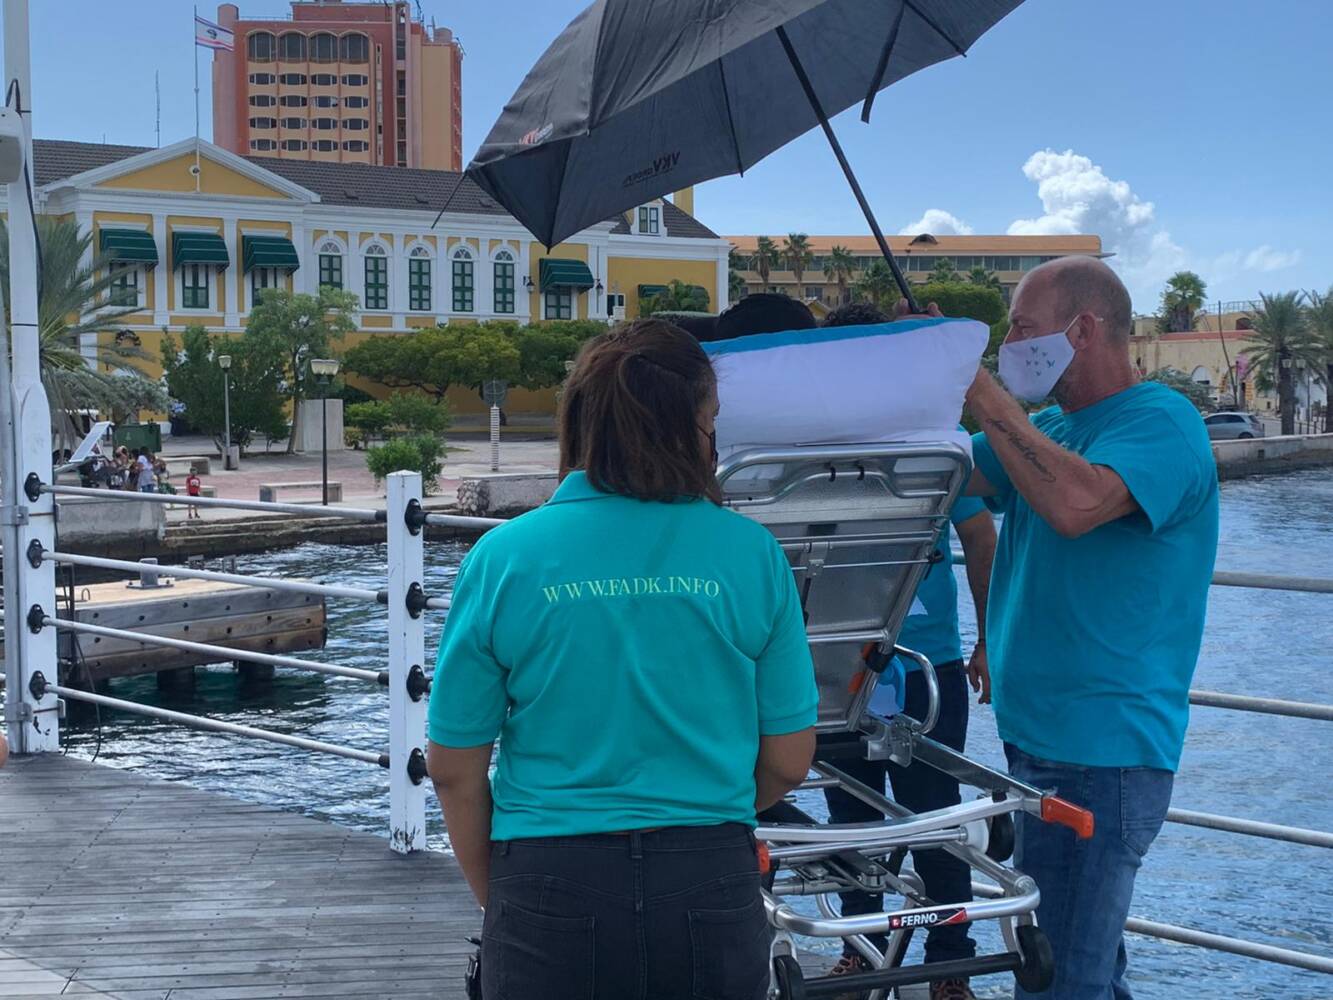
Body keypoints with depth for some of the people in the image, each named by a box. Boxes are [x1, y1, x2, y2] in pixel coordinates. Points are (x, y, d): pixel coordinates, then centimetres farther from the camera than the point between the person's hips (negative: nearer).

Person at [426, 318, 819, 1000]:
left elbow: (454, 769, -1)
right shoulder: (751, 553, -5)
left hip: (551, 893, -1)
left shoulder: (503, 557, -7)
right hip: (711, 889, 1)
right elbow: (788, 762, 2)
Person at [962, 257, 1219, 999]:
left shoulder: (1161, 423, -13)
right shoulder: (1049, 427, 15)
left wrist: (982, 393, -23)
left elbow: (1076, 503, -31)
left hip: (1102, 757, -9)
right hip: (1044, 738, 9)